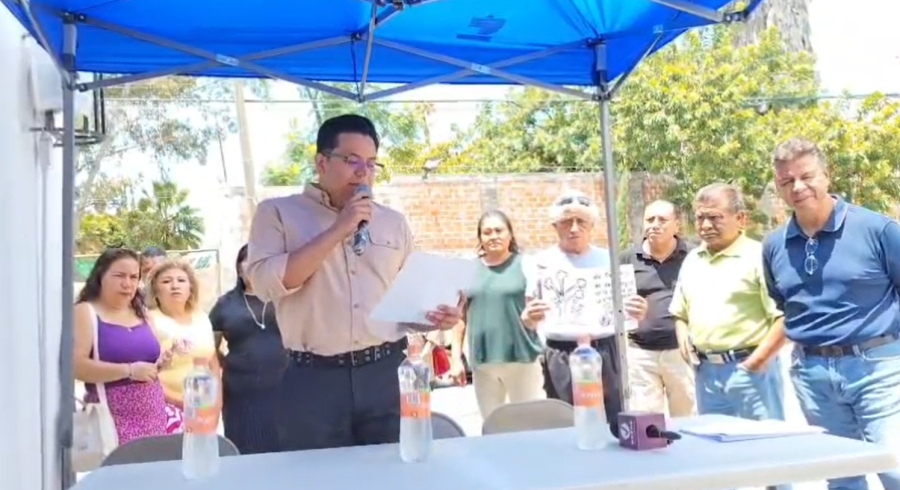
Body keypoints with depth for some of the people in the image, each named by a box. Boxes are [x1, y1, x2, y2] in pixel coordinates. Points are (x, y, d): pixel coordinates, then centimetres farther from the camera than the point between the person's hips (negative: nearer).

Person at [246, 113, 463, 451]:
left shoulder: (394, 223, 13)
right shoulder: (278, 212, 4)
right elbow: (267, 283, -12)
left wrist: (435, 317, -6)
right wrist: (338, 230, -12)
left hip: (387, 375, 3)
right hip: (313, 380, -3)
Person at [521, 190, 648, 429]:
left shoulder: (607, 260, 7)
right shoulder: (542, 262, 4)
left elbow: (624, 309, 9)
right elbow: (529, 320, 7)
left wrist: (637, 312, -14)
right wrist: (529, 317, -16)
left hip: (605, 352, 1)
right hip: (561, 357, -1)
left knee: (616, 423, 3)